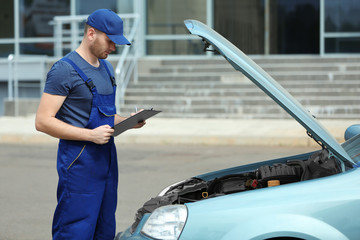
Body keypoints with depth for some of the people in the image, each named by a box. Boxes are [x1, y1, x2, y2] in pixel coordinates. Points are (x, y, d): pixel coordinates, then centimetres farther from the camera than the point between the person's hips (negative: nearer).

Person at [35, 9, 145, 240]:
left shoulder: (107, 68, 16)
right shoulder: (65, 69, -12)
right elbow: (43, 121, -16)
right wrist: (91, 135, -20)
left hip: (106, 159, 9)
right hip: (79, 162, -8)